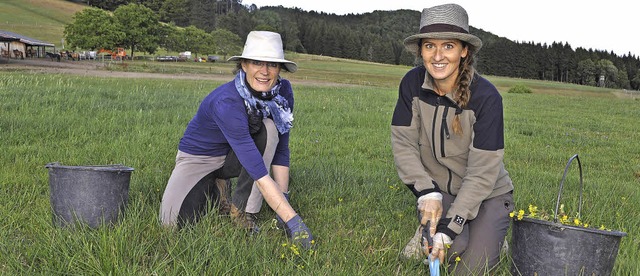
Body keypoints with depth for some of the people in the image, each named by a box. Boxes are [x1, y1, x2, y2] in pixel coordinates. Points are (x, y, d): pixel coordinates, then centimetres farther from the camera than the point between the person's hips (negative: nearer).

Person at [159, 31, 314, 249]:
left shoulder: (283, 91, -18)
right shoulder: (226, 102, -37)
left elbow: (280, 149, -10)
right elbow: (258, 171, -42)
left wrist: (283, 198, -17)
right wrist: (293, 220, -44)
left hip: (233, 158, 4)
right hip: (199, 157, -4)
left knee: (269, 130, -27)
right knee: (173, 222, -23)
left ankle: (244, 211, -15)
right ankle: (213, 189, 9)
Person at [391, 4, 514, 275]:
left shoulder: (486, 97, -24)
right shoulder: (412, 84, -14)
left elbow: (482, 172, -25)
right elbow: (403, 143, -11)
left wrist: (450, 226, -29)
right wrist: (428, 192, -24)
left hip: (487, 194, -1)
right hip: (439, 189, 2)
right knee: (452, 250, -24)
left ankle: (490, 237, 21)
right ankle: (428, 233, 11)